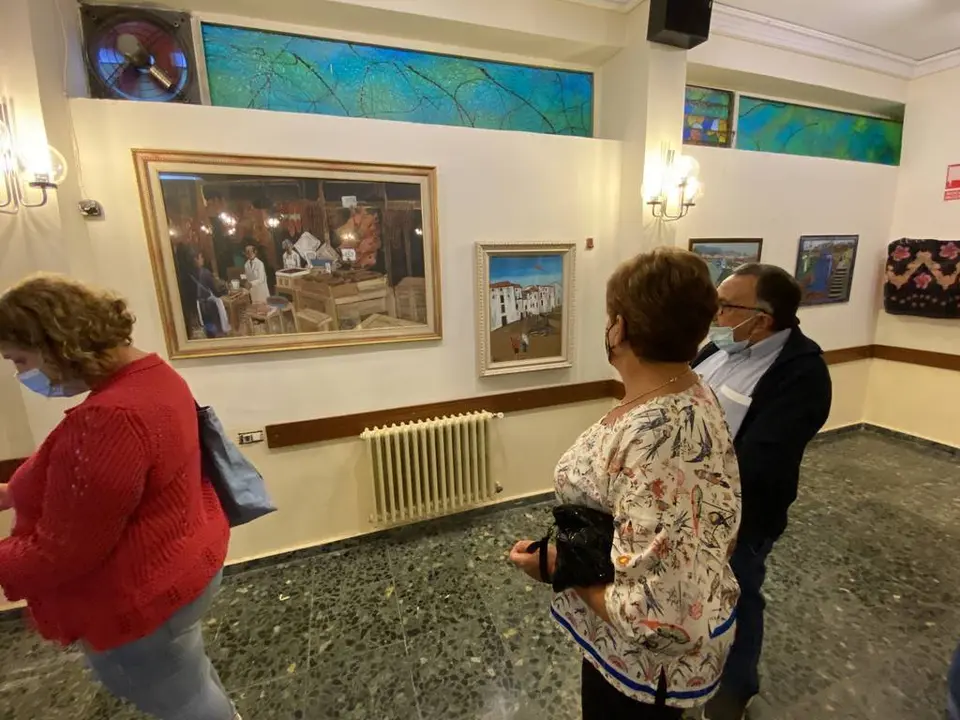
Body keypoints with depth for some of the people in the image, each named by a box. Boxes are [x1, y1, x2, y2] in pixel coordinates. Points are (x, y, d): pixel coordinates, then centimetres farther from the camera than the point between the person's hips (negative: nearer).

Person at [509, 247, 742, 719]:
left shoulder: (652, 438, -38)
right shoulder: (696, 396, -8)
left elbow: (656, 618, -35)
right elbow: (714, 517, 4)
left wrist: (558, 566, -21)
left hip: (644, 656, -7)